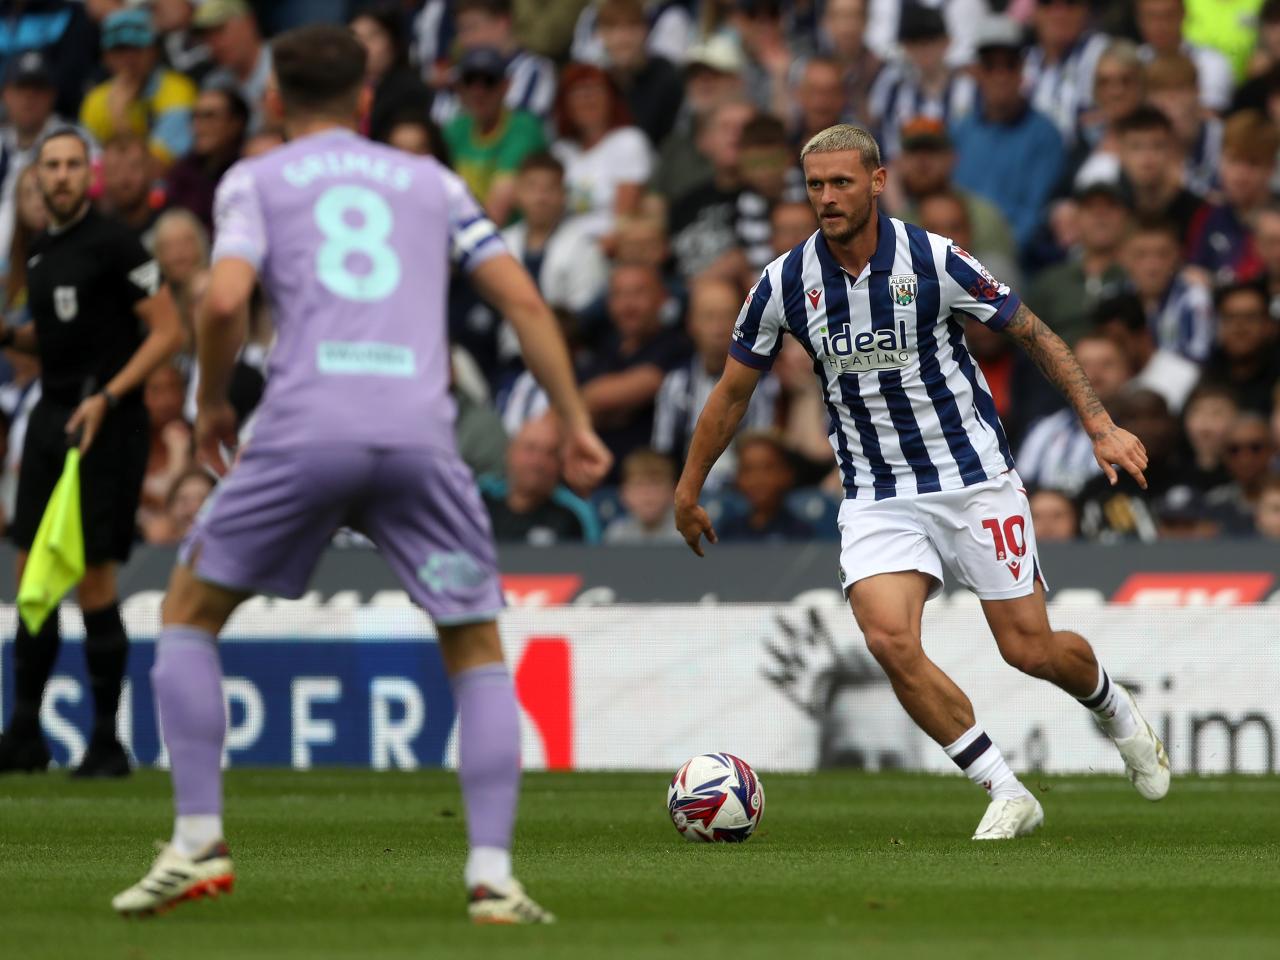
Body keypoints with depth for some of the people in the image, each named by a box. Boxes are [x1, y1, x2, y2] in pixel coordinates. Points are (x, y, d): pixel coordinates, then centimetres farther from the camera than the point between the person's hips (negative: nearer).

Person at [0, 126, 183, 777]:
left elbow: (168, 332, -11)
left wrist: (106, 398, -18)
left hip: (104, 425, -7)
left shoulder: (112, 245, -10)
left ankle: (106, 741, 1)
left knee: (93, 578, -7)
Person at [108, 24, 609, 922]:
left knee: (189, 612, 18)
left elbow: (225, 301, -3)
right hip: (420, 431, 2)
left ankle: (198, 843, 9)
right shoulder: (430, 181, 22)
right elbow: (523, 299, 14)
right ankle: (492, 874, -2)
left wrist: (212, 404, 13)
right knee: (478, 652, 13)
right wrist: (575, 422, 17)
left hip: (305, 426, -2)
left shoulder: (256, 179, 15)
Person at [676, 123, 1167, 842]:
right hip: (877, 498, 2)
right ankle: (1007, 794, -8)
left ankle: (1115, 709, 36)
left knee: (1031, 649, -1)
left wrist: (1101, 425, -8)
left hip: (974, 478, -2)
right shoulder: (786, 283, -5)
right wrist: (689, 490, 15)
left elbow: (1033, 333, -2)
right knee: (890, 640, -21)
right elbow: (734, 390, 9)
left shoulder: (932, 260, -13)